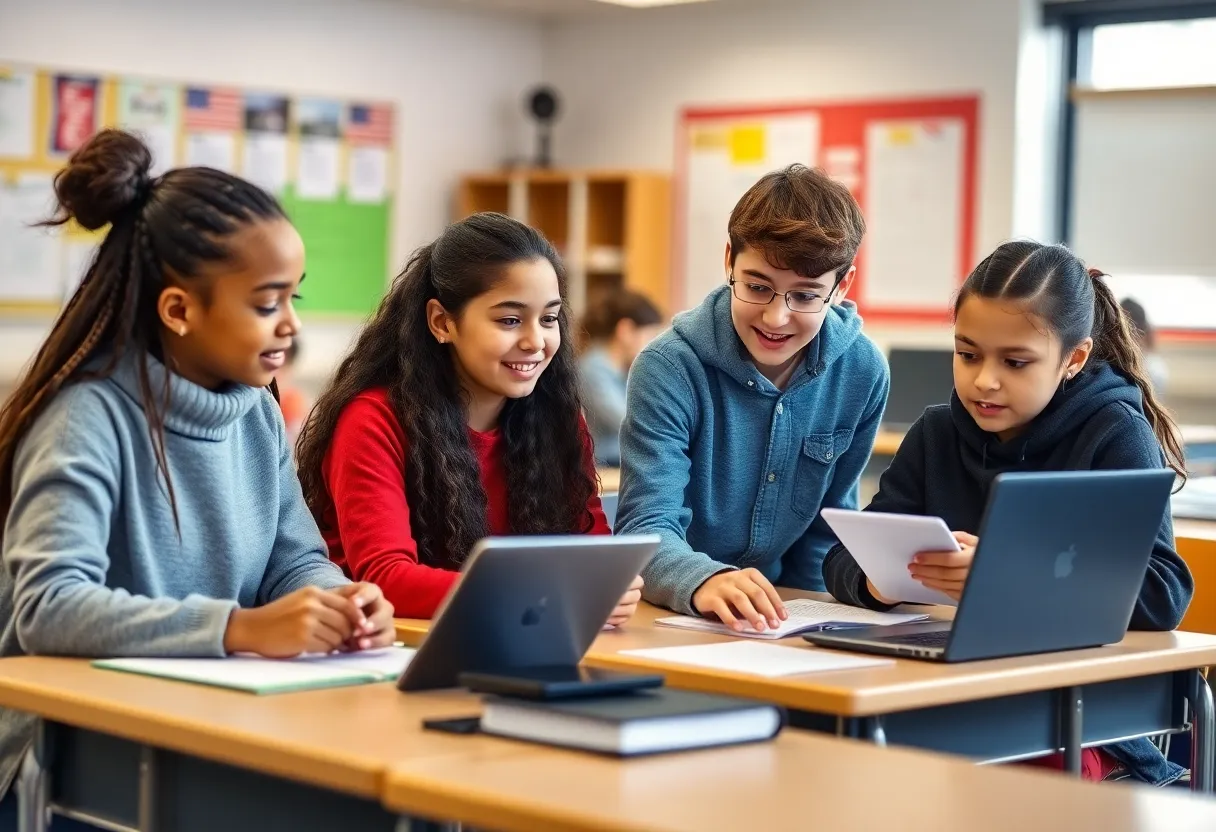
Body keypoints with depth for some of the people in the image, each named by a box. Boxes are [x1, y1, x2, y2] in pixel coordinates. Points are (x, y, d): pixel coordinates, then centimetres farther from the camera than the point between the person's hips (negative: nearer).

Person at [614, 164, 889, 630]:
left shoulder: (862, 372, -3)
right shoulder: (670, 369, -15)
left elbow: (829, 521, 9)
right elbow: (646, 529, -22)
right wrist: (704, 581, -40)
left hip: (778, 618, 4)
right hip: (668, 617, -3)